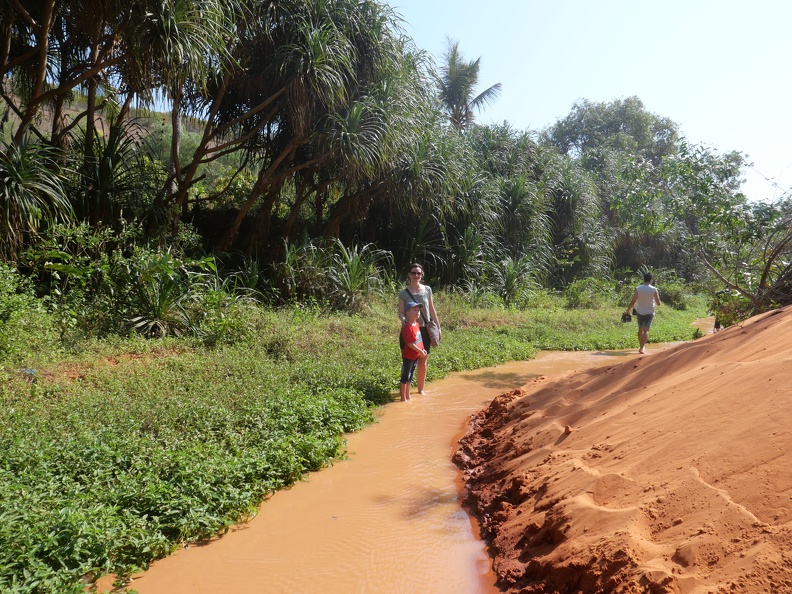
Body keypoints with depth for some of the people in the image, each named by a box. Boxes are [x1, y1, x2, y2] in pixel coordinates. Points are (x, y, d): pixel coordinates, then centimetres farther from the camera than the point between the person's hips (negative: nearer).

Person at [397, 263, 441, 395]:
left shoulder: (427, 290, 4)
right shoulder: (403, 293, -4)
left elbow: (432, 310, 11)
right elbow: (401, 312, -5)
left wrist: (438, 327, 10)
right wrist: (403, 319, -28)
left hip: (425, 329, 3)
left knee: (423, 361, 10)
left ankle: (421, 388, 23)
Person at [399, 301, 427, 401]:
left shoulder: (417, 324, 7)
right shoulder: (407, 327, -22)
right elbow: (410, 344, -22)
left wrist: (423, 350, 6)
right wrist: (421, 352, -16)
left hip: (416, 356, 9)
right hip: (408, 356, -9)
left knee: (410, 377, 18)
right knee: (405, 377, 2)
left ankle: (408, 396, 29)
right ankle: (403, 398, 10)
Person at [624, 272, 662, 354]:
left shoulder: (638, 288, -9)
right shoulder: (654, 289, -12)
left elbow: (633, 302, -11)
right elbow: (658, 303, -7)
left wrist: (627, 310, 1)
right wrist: (658, 302, 15)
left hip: (640, 312, 2)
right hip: (649, 312, -2)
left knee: (640, 329, 18)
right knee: (646, 330, -4)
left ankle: (641, 346, 31)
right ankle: (642, 348, -17)